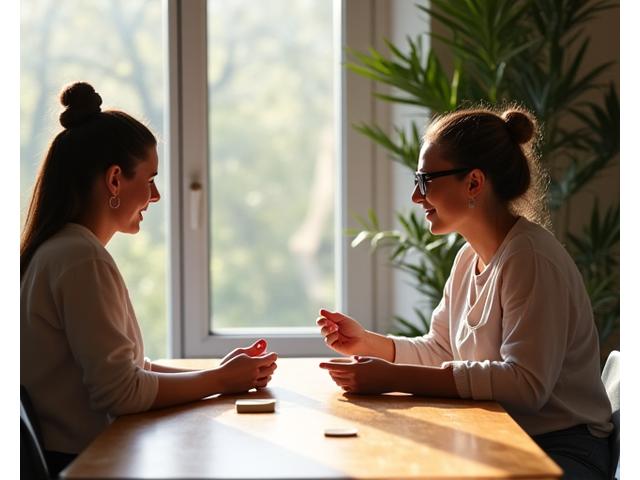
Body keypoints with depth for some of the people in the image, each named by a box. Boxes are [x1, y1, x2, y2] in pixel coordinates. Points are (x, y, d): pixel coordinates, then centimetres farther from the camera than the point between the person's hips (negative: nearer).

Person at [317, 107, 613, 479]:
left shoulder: (532, 259, -19)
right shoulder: (469, 258, 11)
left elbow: (525, 383, -28)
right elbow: (441, 351, 17)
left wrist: (395, 378, -28)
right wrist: (366, 342, 0)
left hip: (561, 449, -8)